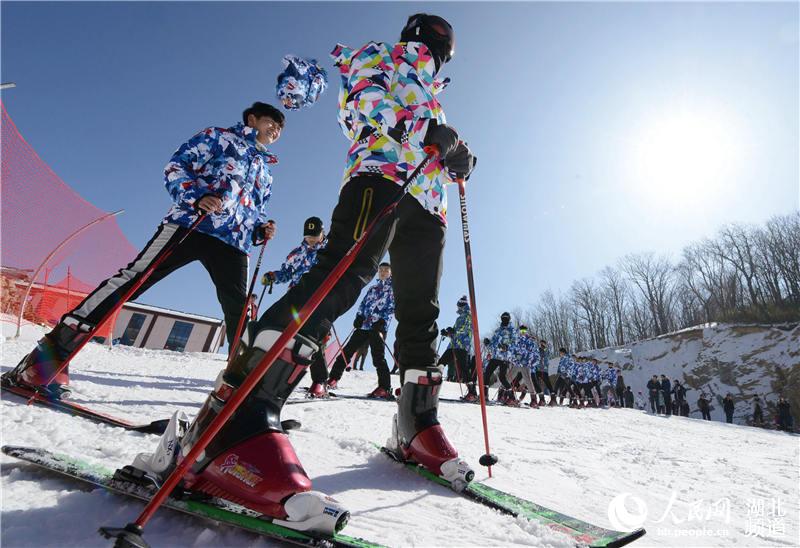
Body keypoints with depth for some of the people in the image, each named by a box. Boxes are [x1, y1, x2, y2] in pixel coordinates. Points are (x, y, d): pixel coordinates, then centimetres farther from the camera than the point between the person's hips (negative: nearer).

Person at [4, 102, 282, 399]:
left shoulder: (264, 168, 30)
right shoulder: (218, 136, 15)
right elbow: (176, 167, 5)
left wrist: (262, 229, 10)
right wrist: (197, 197, -14)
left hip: (233, 241, 5)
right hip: (189, 225, -4)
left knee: (239, 312, -2)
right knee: (132, 278, -14)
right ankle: (51, 353, -8)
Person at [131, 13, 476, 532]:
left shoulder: (431, 93, 44)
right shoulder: (381, 54, 23)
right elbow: (363, 97, 2)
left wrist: (458, 157, 18)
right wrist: (425, 128, -8)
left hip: (428, 199, 9)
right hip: (382, 173, -9)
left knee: (421, 315, -1)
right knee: (344, 275, -33)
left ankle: (418, 427, 6)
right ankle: (235, 424, -40)